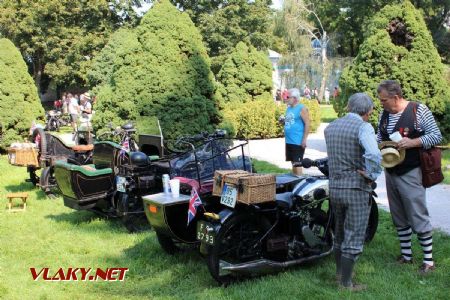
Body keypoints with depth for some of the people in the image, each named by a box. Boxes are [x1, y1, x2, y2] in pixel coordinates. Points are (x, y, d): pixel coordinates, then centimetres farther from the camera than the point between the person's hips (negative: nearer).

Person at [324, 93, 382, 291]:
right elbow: (374, 155, -31)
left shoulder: (329, 128, 7)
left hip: (334, 187, 7)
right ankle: (345, 284, 10)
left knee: (340, 233, 22)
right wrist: (371, 175, -17)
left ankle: (340, 272, 36)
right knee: (354, 239, 3)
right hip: (357, 189, -6)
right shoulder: (363, 127, -15)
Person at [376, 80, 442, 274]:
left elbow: (436, 136, -10)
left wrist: (412, 142, -23)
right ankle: (406, 255, 26)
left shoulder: (418, 110, -11)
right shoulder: (384, 114, 8)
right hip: (390, 172, 7)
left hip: (410, 174, -7)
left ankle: (428, 260, 6)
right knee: (399, 218, 14)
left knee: (419, 218, -4)